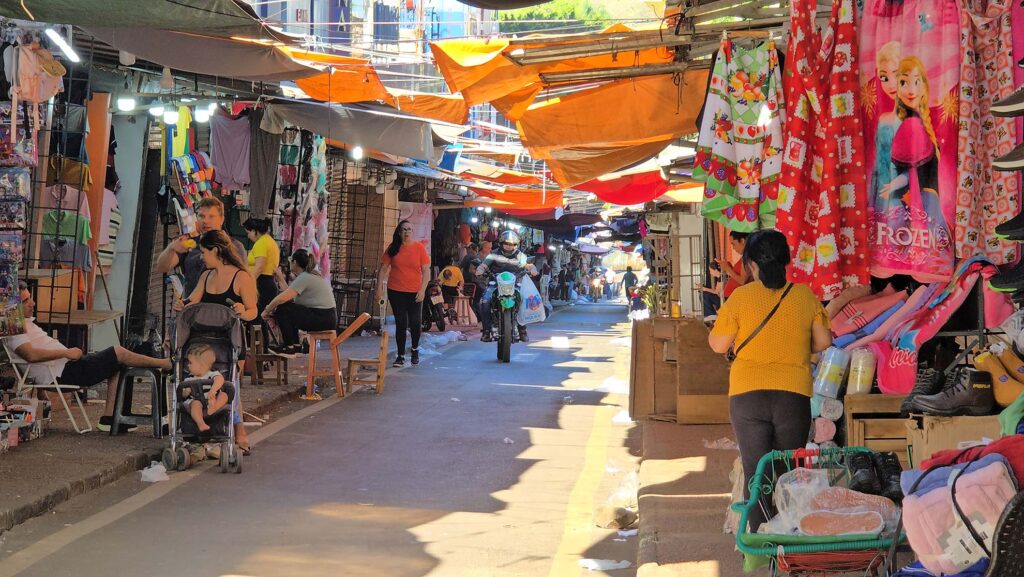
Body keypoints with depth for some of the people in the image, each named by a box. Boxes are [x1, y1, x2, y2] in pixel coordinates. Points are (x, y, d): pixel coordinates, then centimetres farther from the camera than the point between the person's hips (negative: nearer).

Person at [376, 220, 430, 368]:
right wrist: (379, 288, 1)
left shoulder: (419, 247, -1)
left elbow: (426, 271, -2)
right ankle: (401, 356, 12)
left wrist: (422, 290, -10)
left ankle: (415, 350, 27)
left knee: (415, 322, -1)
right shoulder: (393, 248, 3)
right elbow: (383, 268, 7)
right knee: (400, 324, 5)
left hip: (414, 292, -1)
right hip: (396, 291, 1)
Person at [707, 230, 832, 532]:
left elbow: (719, 345, -1)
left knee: (755, 471, 5)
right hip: (794, 394, 2)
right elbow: (823, 342, 6)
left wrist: (713, 329, 19)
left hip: (747, 394, -1)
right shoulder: (805, 296, 0)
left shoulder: (740, 297, -6)